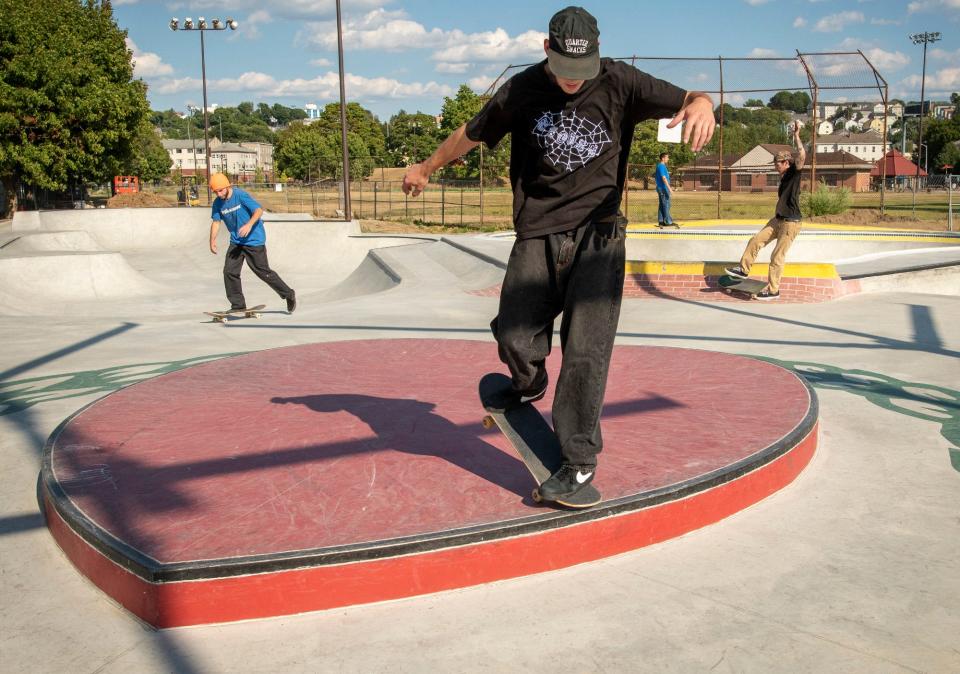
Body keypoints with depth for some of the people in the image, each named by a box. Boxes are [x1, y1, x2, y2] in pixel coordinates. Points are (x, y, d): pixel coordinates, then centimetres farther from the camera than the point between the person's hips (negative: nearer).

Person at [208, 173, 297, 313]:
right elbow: (216, 221, 5)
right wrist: (212, 240, -8)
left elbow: (259, 210, -19)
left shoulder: (240, 195, -16)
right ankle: (238, 305, 5)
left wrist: (249, 224, -35)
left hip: (254, 240, -6)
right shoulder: (218, 203, 1)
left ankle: (289, 295, 16)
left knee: (263, 272, -1)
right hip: (236, 242, 6)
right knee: (229, 271, -5)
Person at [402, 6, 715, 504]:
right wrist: (426, 168, 29)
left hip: (597, 234, -2)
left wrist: (701, 104, -33)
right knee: (514, 337, -5)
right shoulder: (523, 90, 1)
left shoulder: (618, 83, -3)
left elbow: (686, 100, -8)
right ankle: (529, 386, 33)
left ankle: (580, 461, 5)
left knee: (585, 349, -8)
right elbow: (471, 133, 16)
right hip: (538, 234, 2)